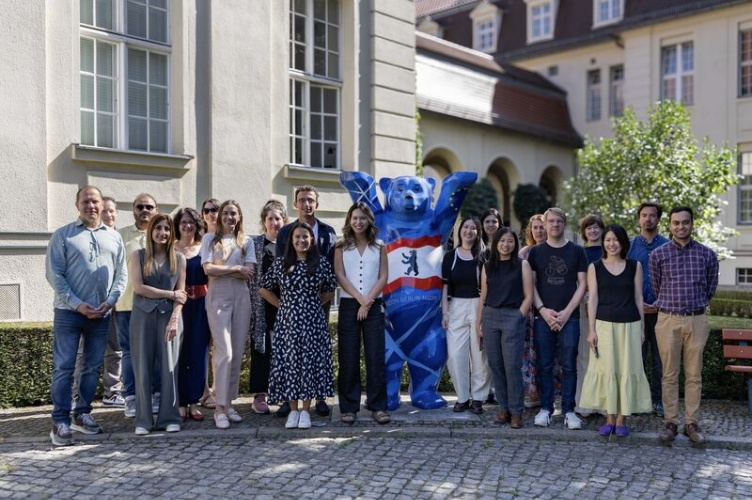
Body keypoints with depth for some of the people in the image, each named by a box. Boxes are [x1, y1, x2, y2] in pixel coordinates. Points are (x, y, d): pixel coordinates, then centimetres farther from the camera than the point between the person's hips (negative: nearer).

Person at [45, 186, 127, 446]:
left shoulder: (114, 237, 10)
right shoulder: (62, 235, 0)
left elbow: (121, 273, 8)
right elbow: (54, 274, -6)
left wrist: (109, 301, -7)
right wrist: (77, 304, -14)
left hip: (101, 314, 4)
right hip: (68, 312, -3)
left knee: (93, 367, 10)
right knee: (63, 368, -2)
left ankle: (82, 414, 22)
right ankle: (60, 421, 4)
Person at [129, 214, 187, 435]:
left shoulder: (178, 258, 8)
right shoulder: (138, 255, 5)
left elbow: (181, 292, 3)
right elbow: (138, 287, -5)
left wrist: (174, 319, -9)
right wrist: (169, 294, -8)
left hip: (169, 316, 0)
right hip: (143, 316, 0)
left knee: (169, 367, 0)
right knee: (143, 368, 2)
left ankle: (170, 418, 9)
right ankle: (144, 420, 10)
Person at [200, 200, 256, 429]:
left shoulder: (246, 242, 13)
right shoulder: (210, 238, 9)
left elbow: (249, 272, 0)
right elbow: (208, 269, -4)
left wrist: (221, 270, -7)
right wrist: (235, 268, -5)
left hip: (241, 298, 3)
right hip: (218, 298, -3)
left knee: (238, 353, 3)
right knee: (225, 352, -11)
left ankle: (229, 403, 13)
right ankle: (220, 408, -6)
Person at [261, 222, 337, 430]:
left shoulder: (321, 263, 1)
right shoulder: (280, 263, 2)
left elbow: (330, 290, 12)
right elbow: (264, 289, 10)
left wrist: (314, 303, 5)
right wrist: (283, 304, 5)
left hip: (313, 321, 0)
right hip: (288, 321, 1)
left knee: (311, 361, 1)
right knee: (289, 361, 2)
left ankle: (305, 410, 12)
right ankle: (293, 410, 14)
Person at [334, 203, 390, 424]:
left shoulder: (379, 247, 8)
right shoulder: (341, 247, 7)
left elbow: (383, 277, 2)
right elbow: (340, 276, -1)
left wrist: (368, 302, -9)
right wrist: (360, 299, -11)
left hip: (373, 306, 0)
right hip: (349, 305, 0)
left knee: (376, 357, -1)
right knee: (348, 358, 1)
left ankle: (378, 406, 6)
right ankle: (349, 408, 7)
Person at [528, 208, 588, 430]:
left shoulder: (576, 251, 6)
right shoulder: (536, 252, 8)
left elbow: (582, 285, 3)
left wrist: (567, 312, -7)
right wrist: (543, 310, -8)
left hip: (569, 317, -1)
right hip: (543, 316, 1)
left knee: (569, 365, 1)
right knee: (544, 365, 4)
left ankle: (568, 410, 9)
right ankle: (545, 408, 13)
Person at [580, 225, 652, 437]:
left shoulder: (635, 266, 6)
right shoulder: (595, 267, 4)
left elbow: (638, 298, 7)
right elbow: (592, 298, 1)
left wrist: (641, 328, 6)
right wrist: (591, 329, -4)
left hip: (629, 325, 1)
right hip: (604, 324, 0)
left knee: (626, 370, 2)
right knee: (607, 370, 1)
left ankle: (621, 420, 12)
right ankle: (609, 418, 13)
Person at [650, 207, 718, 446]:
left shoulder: (707, 254, 3)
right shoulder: (658, 254, 1)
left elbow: (711, 287, 15)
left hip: (697, 320, 1)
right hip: (668, 320, -1)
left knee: (694, 375, 5)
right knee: (669, 375, 3)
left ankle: (692, 423, 13)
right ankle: (671, 423, 10)